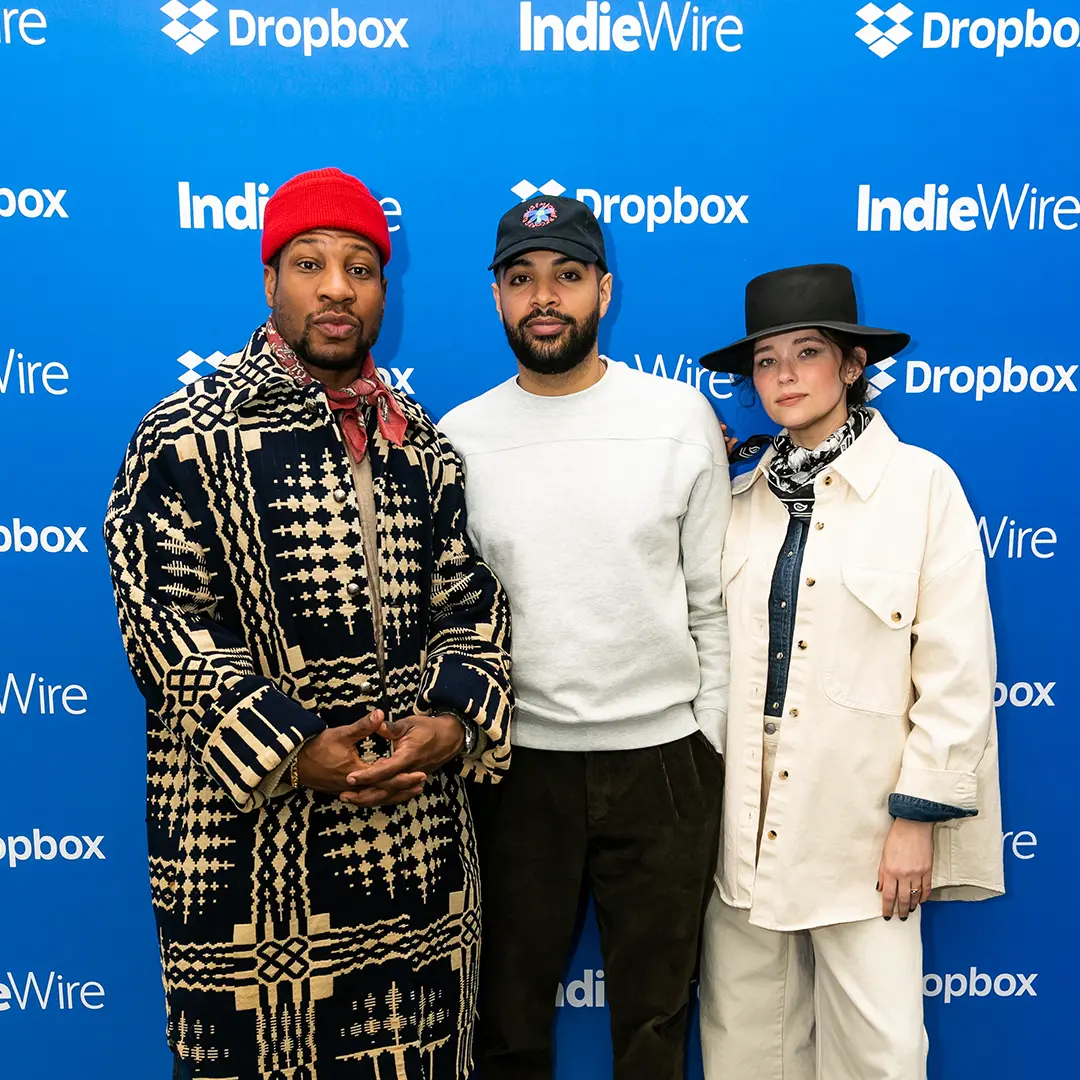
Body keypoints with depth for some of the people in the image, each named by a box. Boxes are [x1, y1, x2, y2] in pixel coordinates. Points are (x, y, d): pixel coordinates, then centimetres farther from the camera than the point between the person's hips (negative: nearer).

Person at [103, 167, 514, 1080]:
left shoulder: (422, 447, 11)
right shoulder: (188, 439, -4)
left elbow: (469, 601, 9)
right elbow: (163, 618, -11)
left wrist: (454, 719, -9)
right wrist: (291, 751, -18)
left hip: (420, 829, 5)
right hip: (250, 825, -4)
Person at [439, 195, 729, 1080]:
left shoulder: (681, 417, -1)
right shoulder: (459, 438, 1)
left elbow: (716, 599, 1)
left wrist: (712, 740, -1)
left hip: (662, 759, 0)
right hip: (515, 764, 1)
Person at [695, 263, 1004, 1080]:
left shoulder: (922, 484, -4)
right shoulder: (742, 495, 8)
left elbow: (957, 668, -7)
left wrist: (920, 814, -9)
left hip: (861, 821, -3)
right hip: (746, 818, 4)